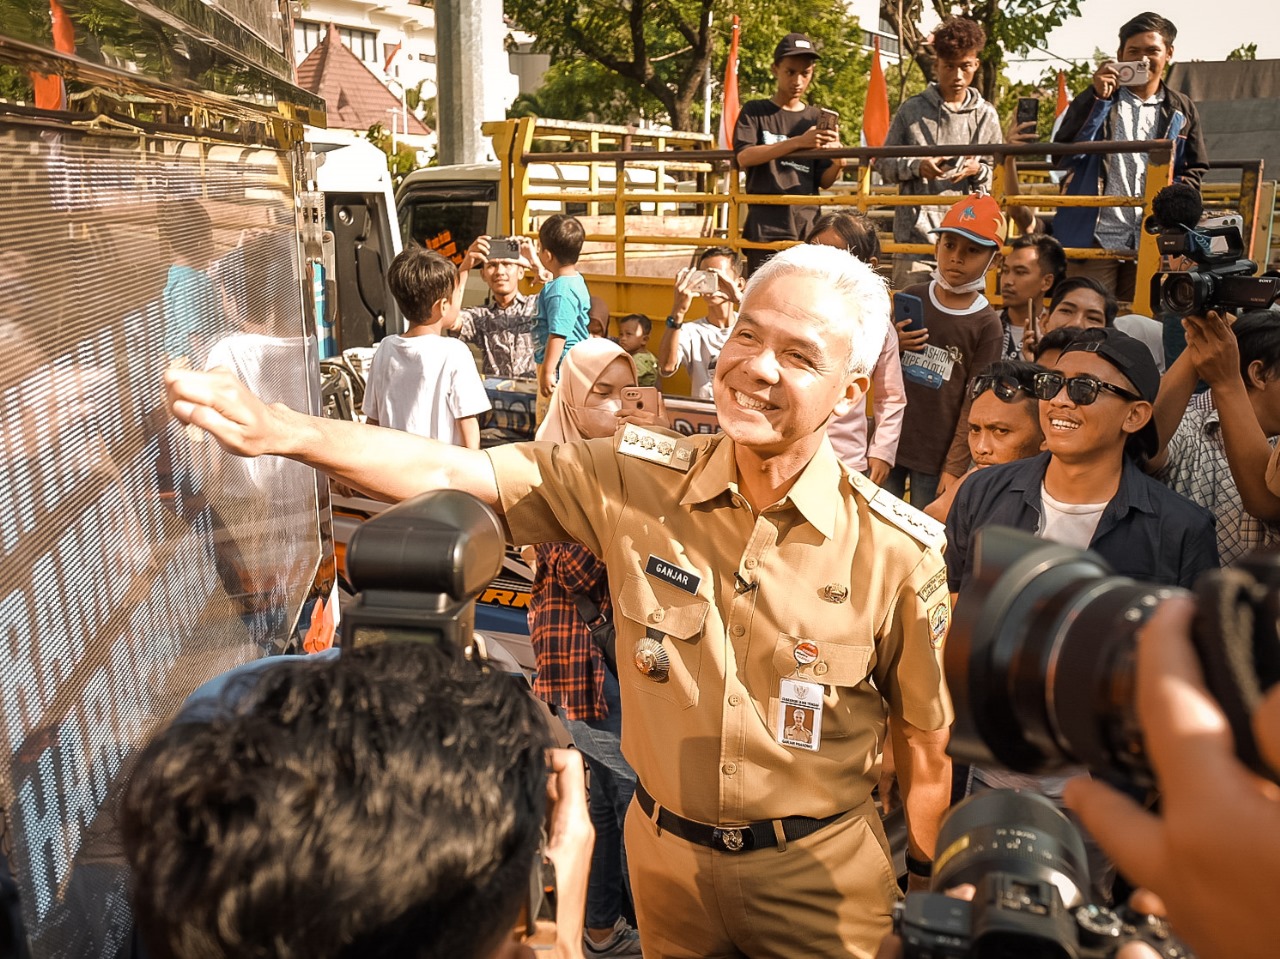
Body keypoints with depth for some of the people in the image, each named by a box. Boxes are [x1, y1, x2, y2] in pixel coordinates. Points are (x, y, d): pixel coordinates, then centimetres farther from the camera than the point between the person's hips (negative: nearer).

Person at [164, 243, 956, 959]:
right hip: (665, 852, 2)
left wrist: (927, 888, 4)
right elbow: (451, 473, -18)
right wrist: (281, 429, -30)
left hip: (818, 872, -2)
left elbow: (927, 743, -7)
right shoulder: (638, 480, -15)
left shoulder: (900, 553, -18)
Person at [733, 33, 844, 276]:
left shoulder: (817, 118, 13)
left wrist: (837, 164, -14)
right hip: (766, 224, -3)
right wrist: (798, 142, -22)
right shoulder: (755, 111, 6)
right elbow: (743, 158, -12)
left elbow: (823, 181, 11)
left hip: (808, 223, 3)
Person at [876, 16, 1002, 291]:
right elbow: (883, 163, 7)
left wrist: (977, 170, -7)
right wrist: (917, 166, -10)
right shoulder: (912, 109, 3)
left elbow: (994, 174, 15)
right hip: (916, 230, -2)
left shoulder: (986, 115, 9)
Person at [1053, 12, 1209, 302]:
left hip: (1150, 243, 2)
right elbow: (1064, 156, -5)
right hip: (1095, 236, -2)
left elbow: (1195, 169, 18)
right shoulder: (1096, 99, 9)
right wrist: (1098, 99, -11)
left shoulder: (1181, 110, 14)